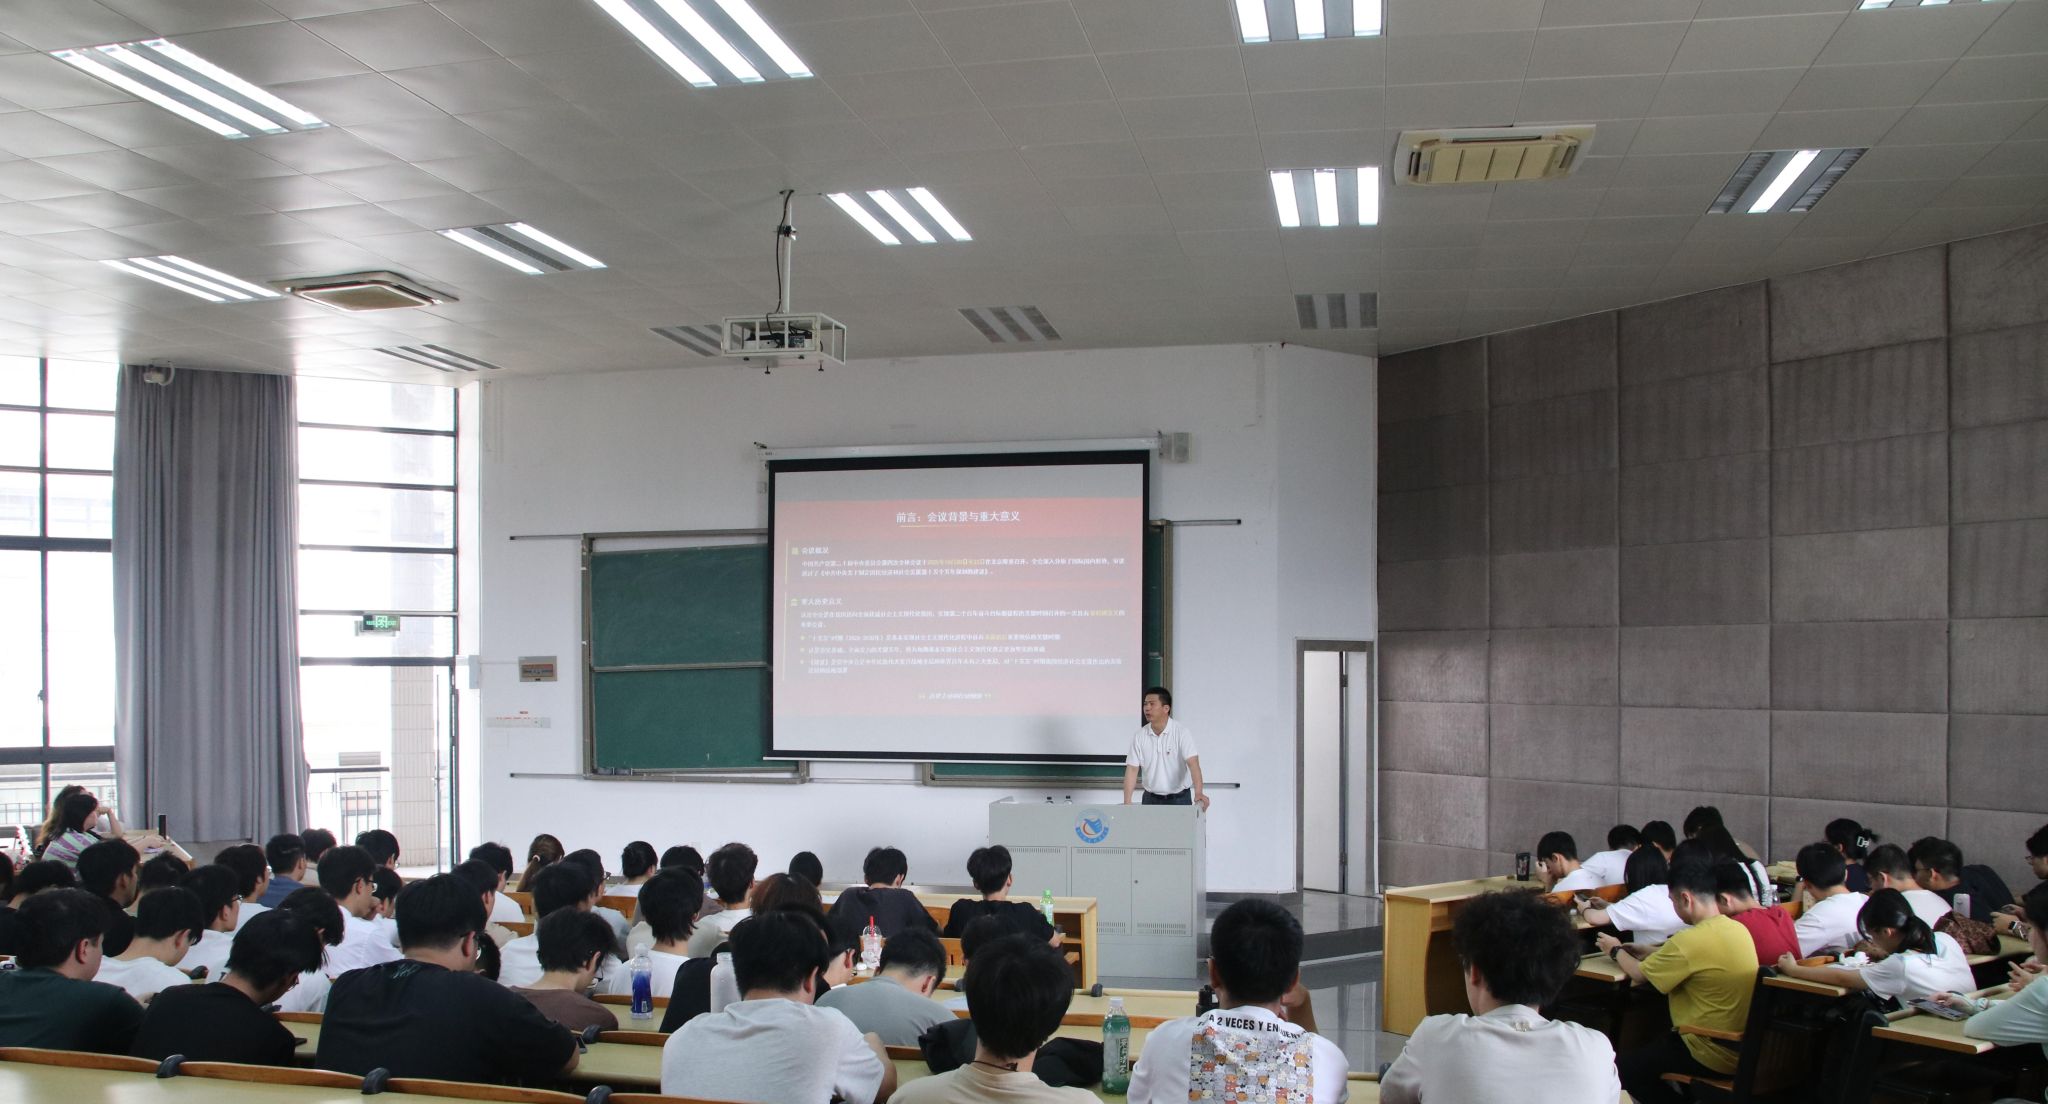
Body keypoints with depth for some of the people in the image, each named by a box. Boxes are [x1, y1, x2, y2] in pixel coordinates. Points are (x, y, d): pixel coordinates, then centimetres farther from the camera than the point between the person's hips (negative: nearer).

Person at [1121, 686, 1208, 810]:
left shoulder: (1182, 732, -12)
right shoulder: (1139, 736, -2)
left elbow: (1193, 763, -22)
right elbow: (1132, 769, -3)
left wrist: (1198, 793, -37)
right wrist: (1127, 803, -14)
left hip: (1179, 799, -3)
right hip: (1151, 799, 3)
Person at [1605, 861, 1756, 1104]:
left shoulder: (1690, 940, -24)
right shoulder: (1740, 930, 0)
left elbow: (1639, 973, -9)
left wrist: (1616, 951, 10)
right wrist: (1655, 952, 16)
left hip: (1713, 1056, -9)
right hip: (1742, 1047, 9)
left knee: (1621, 1069, 0)